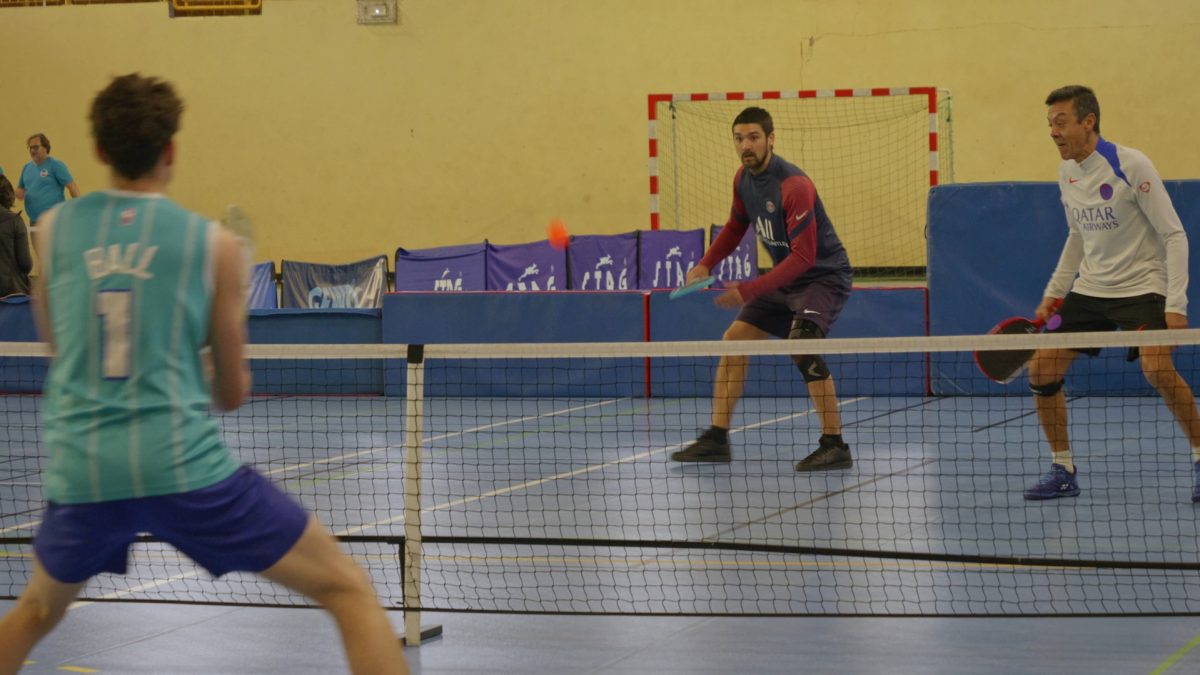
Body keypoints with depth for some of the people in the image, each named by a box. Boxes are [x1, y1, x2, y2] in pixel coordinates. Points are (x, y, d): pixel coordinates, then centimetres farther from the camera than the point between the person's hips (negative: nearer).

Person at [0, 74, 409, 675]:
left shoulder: (53, 230, 7)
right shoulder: (212, 243, 0)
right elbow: (232, 395, 8)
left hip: (79, 469, 4)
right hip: (184, 466, -4)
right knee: (350, 591, 6)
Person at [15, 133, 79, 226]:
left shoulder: (56, 165, -5)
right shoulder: (27, 168, 14)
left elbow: (73, 187, -9)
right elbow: (20, 189, 23)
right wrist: (19, 193, -2)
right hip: (34, 221, 7)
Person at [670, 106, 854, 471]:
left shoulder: (794, 186, -27)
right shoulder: (743, 179, -1)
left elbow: (803, 257, -29)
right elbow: (736, 225, 19)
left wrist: (749, 291, -31)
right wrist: (706, 264, 4)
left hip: (824, 274, -9)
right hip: (784, 277, 9)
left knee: (802, 343, -29)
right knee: (735, 338, 5)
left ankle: (835, 445, -23)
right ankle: (717, 439, 12)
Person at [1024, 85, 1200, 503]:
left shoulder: (1130, 166, -16)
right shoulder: (1066, 173, 5)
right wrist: (1053, 294, 15)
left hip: (1142, 286, -7)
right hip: (1089, 290, 7)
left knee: (1157, 369, -29)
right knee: (1041, 370, -2)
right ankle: (1062, 471, 12)